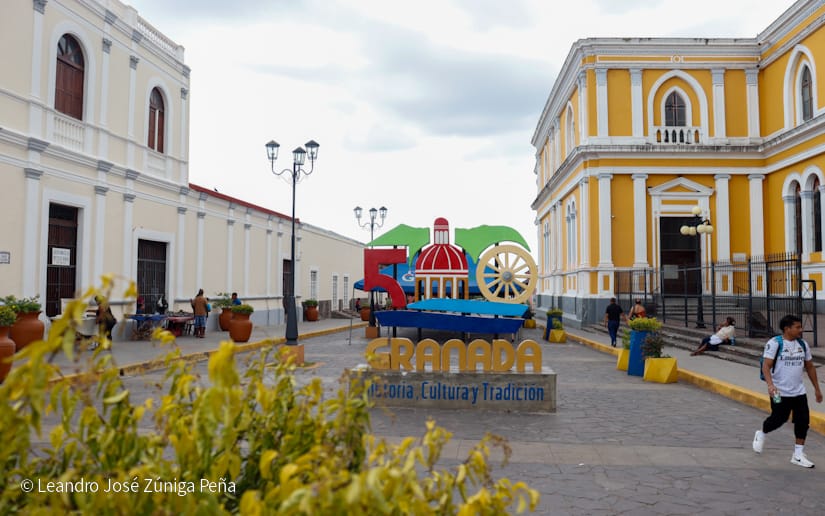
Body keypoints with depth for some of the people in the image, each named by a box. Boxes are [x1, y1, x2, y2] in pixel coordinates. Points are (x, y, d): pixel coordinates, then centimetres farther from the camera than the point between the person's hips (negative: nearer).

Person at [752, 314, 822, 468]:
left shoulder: (802, 344, 7)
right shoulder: (774, 343, -13)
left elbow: (809, 367, 17)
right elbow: (766, 366, -18)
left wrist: (816, 388, 18)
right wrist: (770, 384, -32)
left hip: (799, 392, 6)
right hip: (780, 392, -6)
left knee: (803, 421, 0)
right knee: (778, 419, 0)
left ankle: (798, 455, 11)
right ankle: (761, 434, 31)